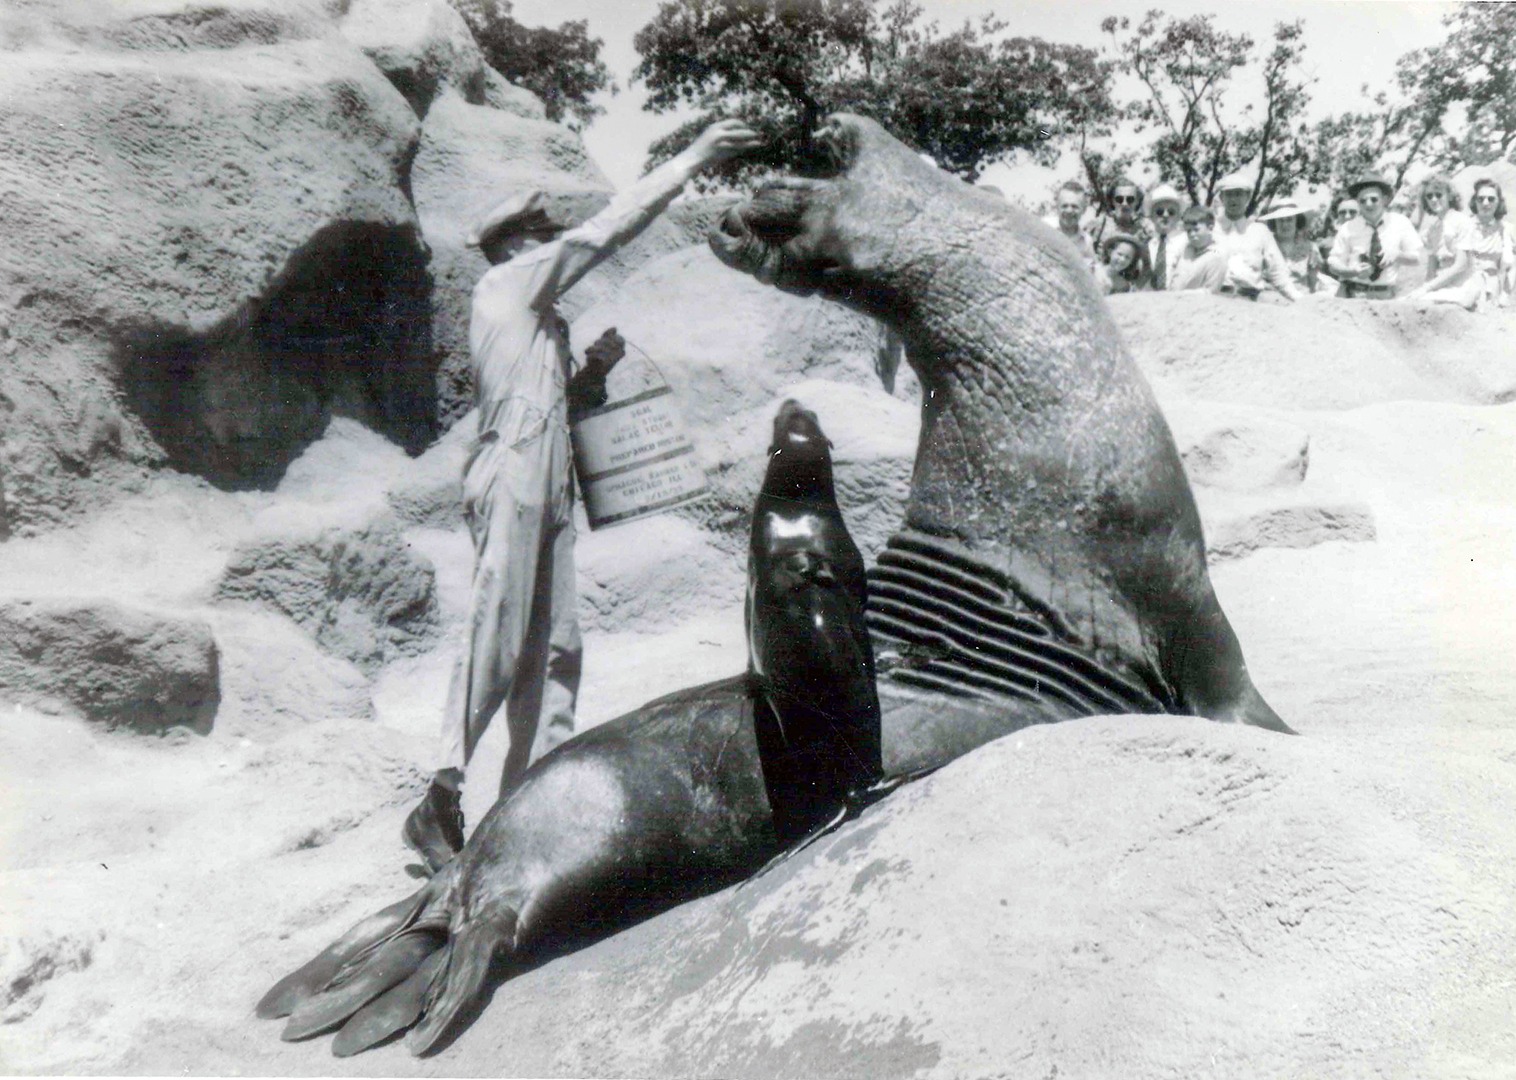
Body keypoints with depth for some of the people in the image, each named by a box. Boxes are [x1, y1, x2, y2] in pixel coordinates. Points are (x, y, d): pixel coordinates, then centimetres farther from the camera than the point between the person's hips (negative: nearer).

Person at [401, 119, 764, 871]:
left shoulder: (538, 317, 27)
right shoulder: (510, 283, 2)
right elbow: (607, 230, -2)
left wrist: (594, 369, 17)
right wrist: (690, 162, 2)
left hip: (547, 490, 9)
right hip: (511, 480, -9)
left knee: (555, 649, 4)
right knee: (496, 643, -13)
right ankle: (439, 801, -11)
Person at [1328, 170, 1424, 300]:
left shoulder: (1400, 223, 6)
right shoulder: (1348, 228, 3)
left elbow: (1418, 257, 8)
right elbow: (1334, 264, 3)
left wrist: (1397, 255, -12)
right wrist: (1353, 271, -17)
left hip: (1386, 295, 1)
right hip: (1354, 294, -1)